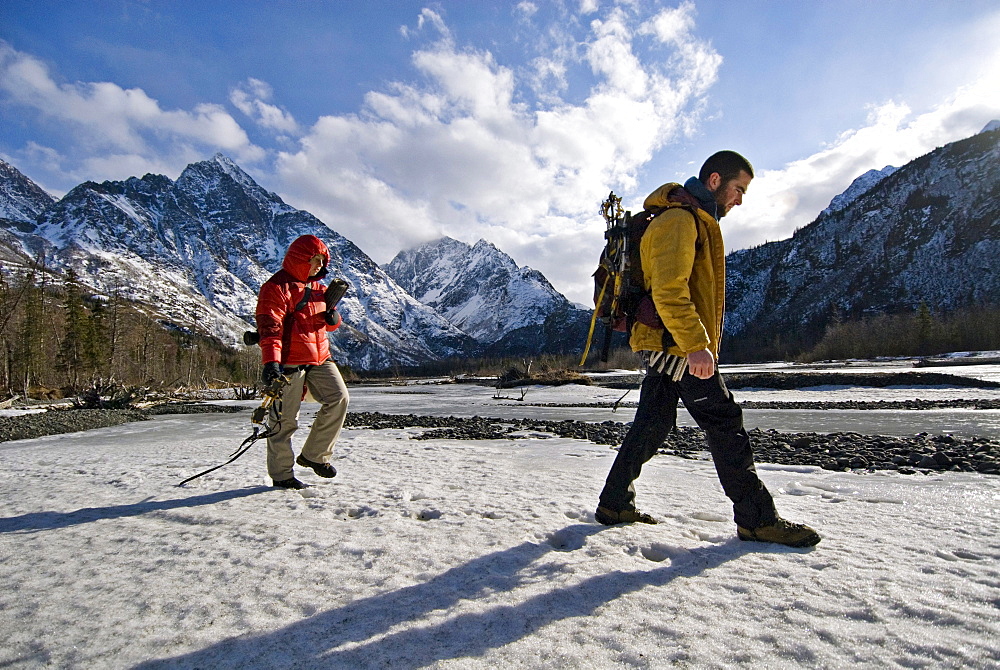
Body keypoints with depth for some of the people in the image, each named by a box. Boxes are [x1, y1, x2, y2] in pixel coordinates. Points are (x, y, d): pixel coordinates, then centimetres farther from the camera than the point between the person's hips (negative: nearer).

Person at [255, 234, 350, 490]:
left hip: (319, 358, 7)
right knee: (285, 419, -1)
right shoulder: (277, 287, -6)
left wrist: (332, 316, 1)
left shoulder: (318, 288, 18)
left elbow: (329, 325, 26)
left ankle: (314, 455, 8)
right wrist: (271, 361, -25)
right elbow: (269, 326, -15)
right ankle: (282, 475, 14)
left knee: (339, 398, -7)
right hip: (289, 362, -7)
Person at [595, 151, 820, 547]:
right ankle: (757, 519, 8)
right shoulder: (680, 220, -11)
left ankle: (614, 504, 20)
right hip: (677, 344, -11)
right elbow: (669, 290, -24)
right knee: (725, 423, -4)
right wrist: (696, 344, -28)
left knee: (652, 425, 12)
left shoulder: (694, 221, 24)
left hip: (666, 345, 11)